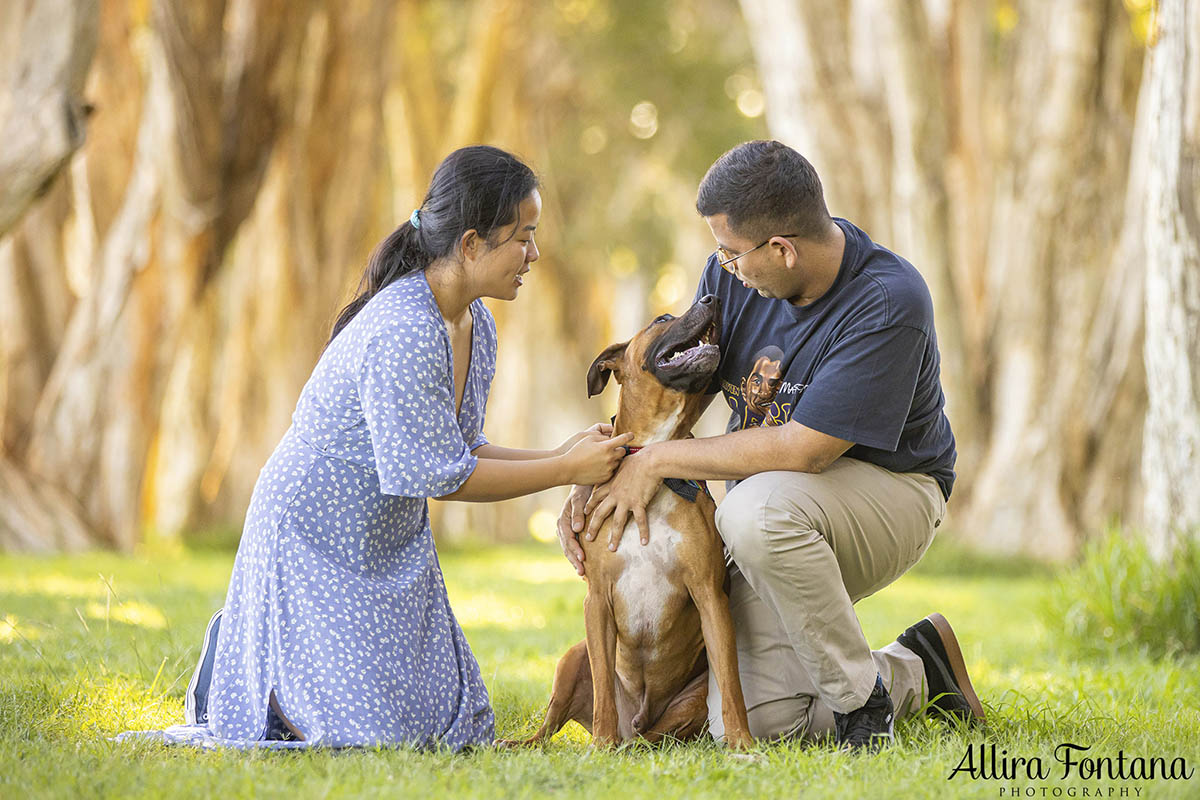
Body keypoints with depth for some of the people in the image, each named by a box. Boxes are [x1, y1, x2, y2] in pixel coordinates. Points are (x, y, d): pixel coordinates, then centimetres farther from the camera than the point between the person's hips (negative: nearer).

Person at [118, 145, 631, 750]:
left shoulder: (475, 325, 2)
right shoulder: (400, 332, -28)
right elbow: (434, 474, -26)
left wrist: (559, 456, -5)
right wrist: (566, 471, -21)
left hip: (391, 542, 9)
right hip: (315, 536, -9)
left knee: (455, 725, 8)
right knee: (379, 732, -15)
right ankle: (236, 668, 11)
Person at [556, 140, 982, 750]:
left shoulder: (890, 304, -27)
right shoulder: (732, 277, -6)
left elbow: (802, 449, -29)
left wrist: (656, 461, -23)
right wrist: (593, 481, -10)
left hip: (890, 492, -6)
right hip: (777, 507, 6)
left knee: (755, 511, -39)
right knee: (753, 721, -11)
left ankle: (862, 693, -17)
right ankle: (915, 672, 17)